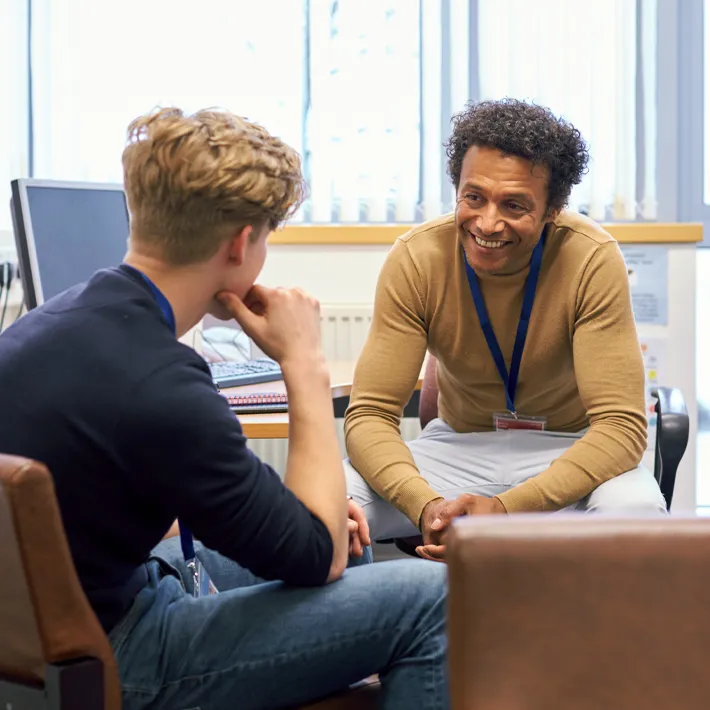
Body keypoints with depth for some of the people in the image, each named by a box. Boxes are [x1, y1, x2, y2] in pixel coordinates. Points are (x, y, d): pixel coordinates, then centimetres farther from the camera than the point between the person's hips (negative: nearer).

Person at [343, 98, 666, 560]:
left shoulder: (592, 260, -21)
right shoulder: (416, 259, -16)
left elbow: (620, 424, -24)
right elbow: (370, 414, -17)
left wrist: (505, 508, -38)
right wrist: (426, 505, -38)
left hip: (568, 449, -1)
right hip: (459, 445, 1)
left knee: (636, 509, -36)